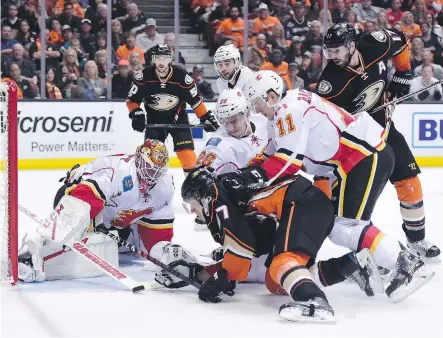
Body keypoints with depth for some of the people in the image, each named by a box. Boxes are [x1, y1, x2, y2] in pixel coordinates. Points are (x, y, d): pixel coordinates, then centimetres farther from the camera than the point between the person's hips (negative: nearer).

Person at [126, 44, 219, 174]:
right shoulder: (144, 76, -17)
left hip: (178, 119, -1)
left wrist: (207, 118, -9)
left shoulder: (181, 76, -19)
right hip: (154, 120, 1)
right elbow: (132, 99, -6)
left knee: (187, 154, -12)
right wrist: (136, 114, -20)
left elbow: (195, 100, -8)